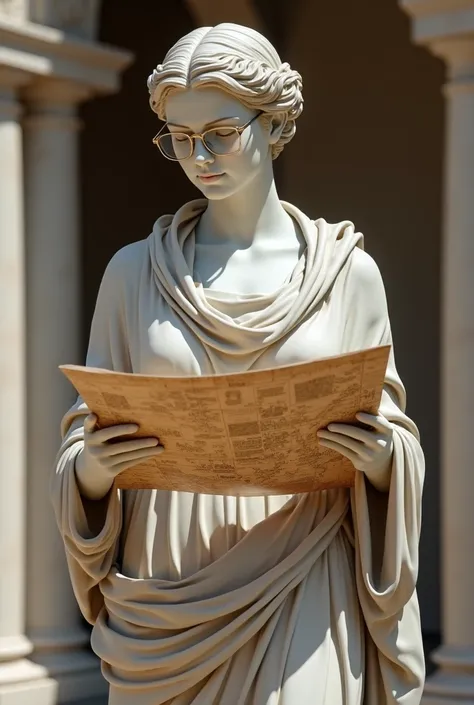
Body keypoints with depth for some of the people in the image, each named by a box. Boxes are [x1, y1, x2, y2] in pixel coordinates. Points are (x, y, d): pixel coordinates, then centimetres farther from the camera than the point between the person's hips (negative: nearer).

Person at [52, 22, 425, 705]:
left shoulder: (347, 271, 4)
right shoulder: (135, 270, 8)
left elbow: (393, 444, 8)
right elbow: (83, 457, 8)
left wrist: (380, 453, -15)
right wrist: (95, 462, -14)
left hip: (298, 594, -1)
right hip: (169, 591, 1)